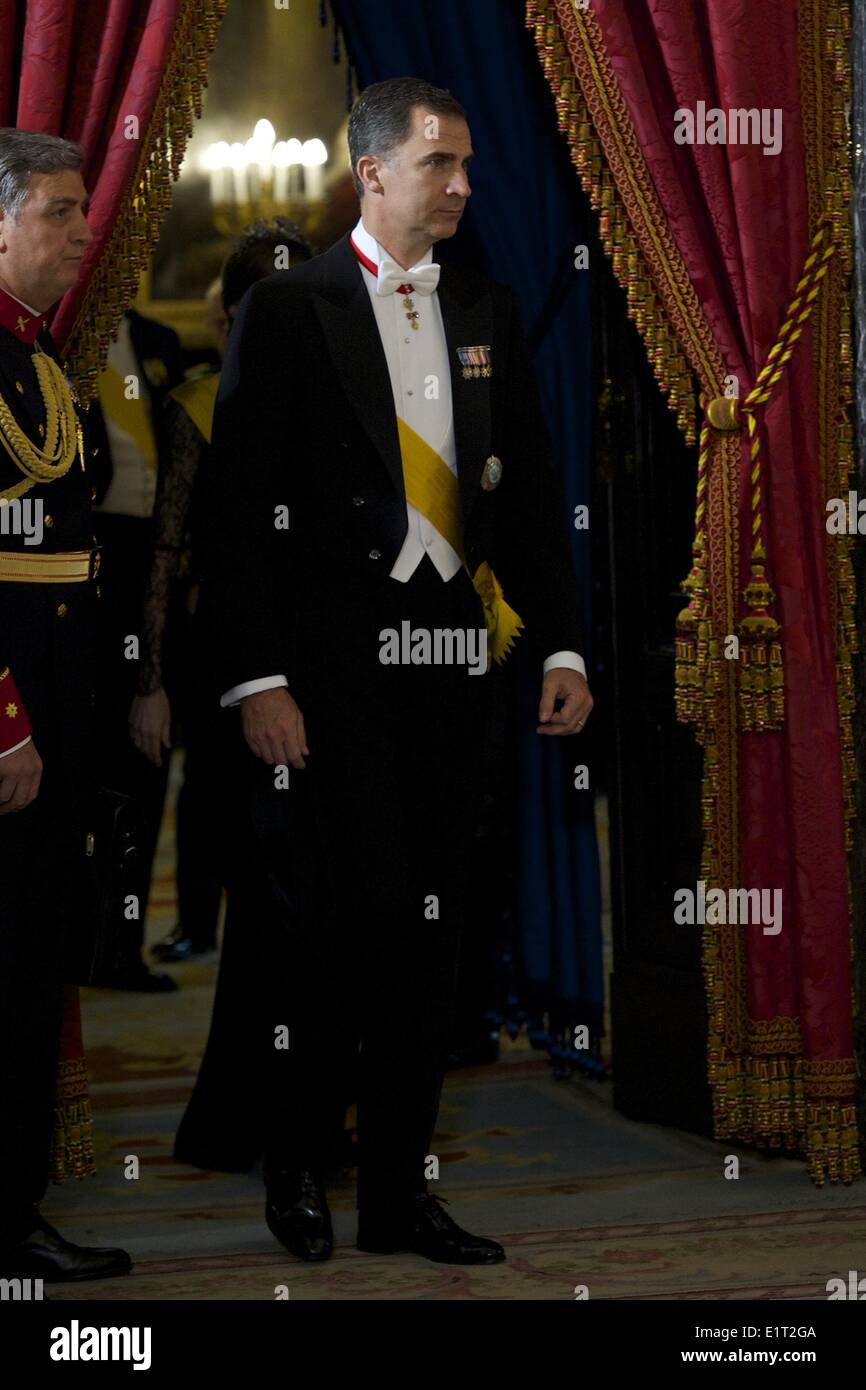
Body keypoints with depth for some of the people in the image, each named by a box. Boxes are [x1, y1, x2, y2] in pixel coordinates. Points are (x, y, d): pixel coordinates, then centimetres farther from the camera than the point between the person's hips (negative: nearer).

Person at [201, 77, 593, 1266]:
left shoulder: (487, 314, 13)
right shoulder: (289, 311, -3)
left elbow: (530, 493, 14)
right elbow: (240, 511, -6)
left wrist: (562, 646, 5)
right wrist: (256, 679, -12)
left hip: (449, 658, 5)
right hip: (332, 664, -5)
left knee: (430, 931, 7)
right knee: (343, 917, -8)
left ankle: (400, 1194, 16)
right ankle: (296, 1172, 13)